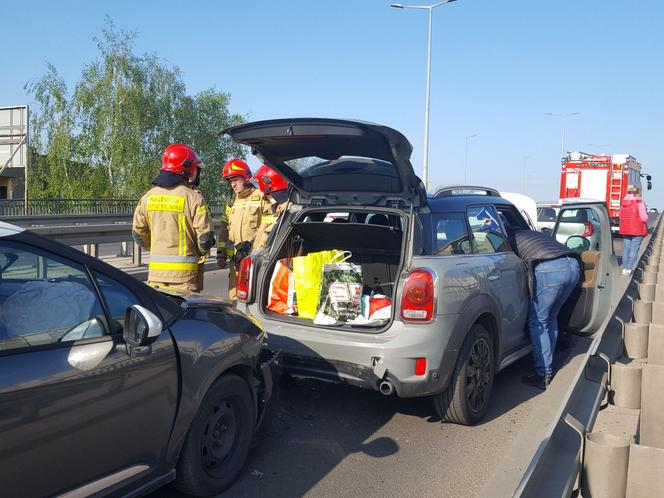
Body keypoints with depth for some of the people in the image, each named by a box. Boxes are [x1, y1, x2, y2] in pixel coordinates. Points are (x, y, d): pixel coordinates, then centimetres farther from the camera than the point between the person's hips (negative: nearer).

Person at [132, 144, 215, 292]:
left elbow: (138, 232, 11)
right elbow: (205, 237, -11)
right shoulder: (194, 198, -11)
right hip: (184, 271, -5)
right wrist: (201, 252, 9)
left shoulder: (149, 196, 5)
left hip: (156, 269, 5)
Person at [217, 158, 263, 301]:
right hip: (235, 257, 7)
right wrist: (221, 254, 15)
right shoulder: (232, 201, 19)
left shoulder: (260, 197, -3)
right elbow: (224, 229, 20)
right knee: (234, 296, 8)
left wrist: (250, 245, -14)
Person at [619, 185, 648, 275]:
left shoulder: (623, 202, 4)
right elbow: (644, 217, -14)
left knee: (626, 249, 11)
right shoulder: (639, 202, -12)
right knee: (634, 249, 0)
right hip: (638, 230, -5)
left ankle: (625, 268, 15)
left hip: (625, 229, 5)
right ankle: (630, 269, -2)